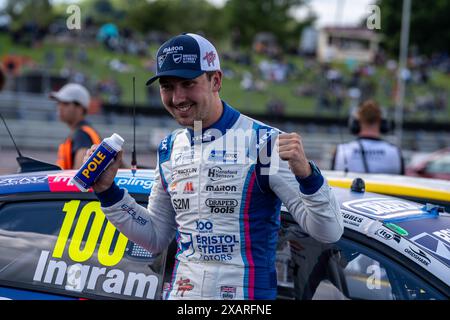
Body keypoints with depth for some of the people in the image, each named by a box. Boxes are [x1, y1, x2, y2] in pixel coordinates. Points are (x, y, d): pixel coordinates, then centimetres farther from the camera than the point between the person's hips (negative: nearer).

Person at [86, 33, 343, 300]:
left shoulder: (263, 142, -12)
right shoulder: (170, 149, 7)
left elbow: (329, 232, -16)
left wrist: (306, 174, -33)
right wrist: (107, 191, 8)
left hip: (248, 293, -5)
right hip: (181, 292, 5)